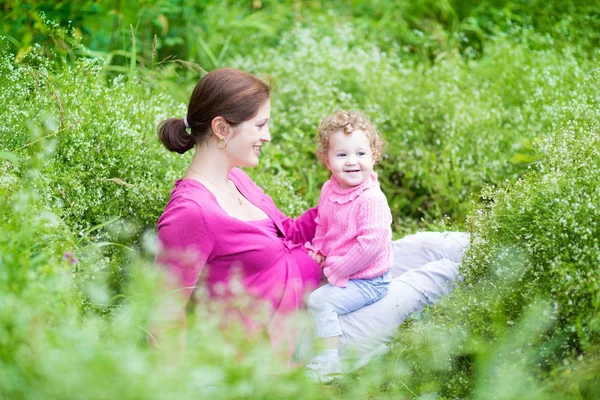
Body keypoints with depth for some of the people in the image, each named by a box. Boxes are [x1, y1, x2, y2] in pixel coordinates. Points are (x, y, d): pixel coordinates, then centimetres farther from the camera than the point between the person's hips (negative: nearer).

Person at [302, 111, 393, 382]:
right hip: (335, 270, 9)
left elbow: (371, 243, -30)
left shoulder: (371, 199, -26)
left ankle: (328, 360, -15)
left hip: (368, 281, -9)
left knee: (319, 300, -21)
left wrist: (336, 270, -22)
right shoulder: (329, 190, 1)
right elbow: (322, 225, 18)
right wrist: (318, 250, -1)